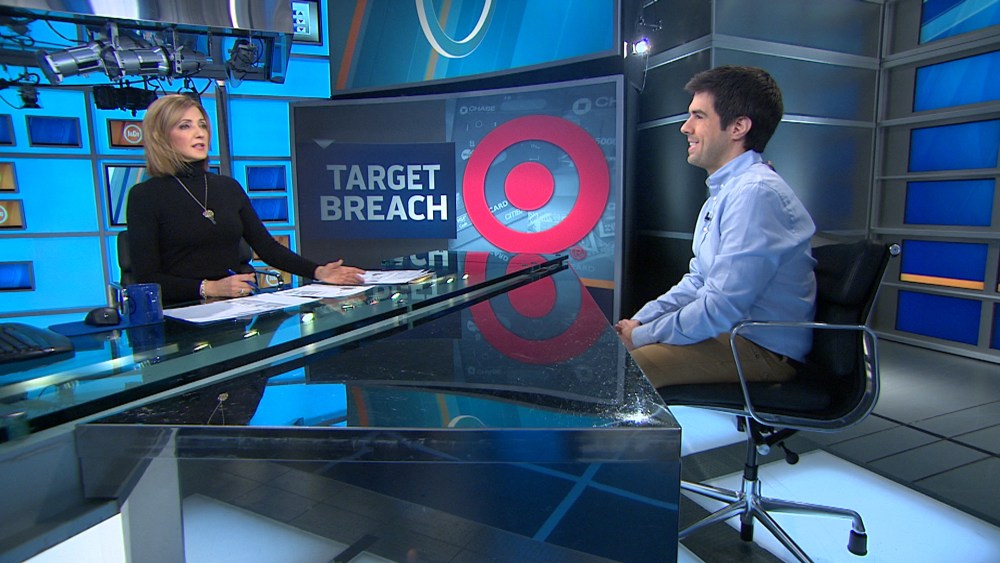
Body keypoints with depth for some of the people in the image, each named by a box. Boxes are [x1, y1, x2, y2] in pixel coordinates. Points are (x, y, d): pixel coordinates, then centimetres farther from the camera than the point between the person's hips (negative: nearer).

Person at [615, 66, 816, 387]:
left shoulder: (756, 193, -21)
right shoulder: (725, 191, 14)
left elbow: (721, 308, -25)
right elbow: (698, 282, 17)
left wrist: (641, 336, -14)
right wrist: (638, 322, 5)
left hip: (763, 349, -10)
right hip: (730, 332, 10)